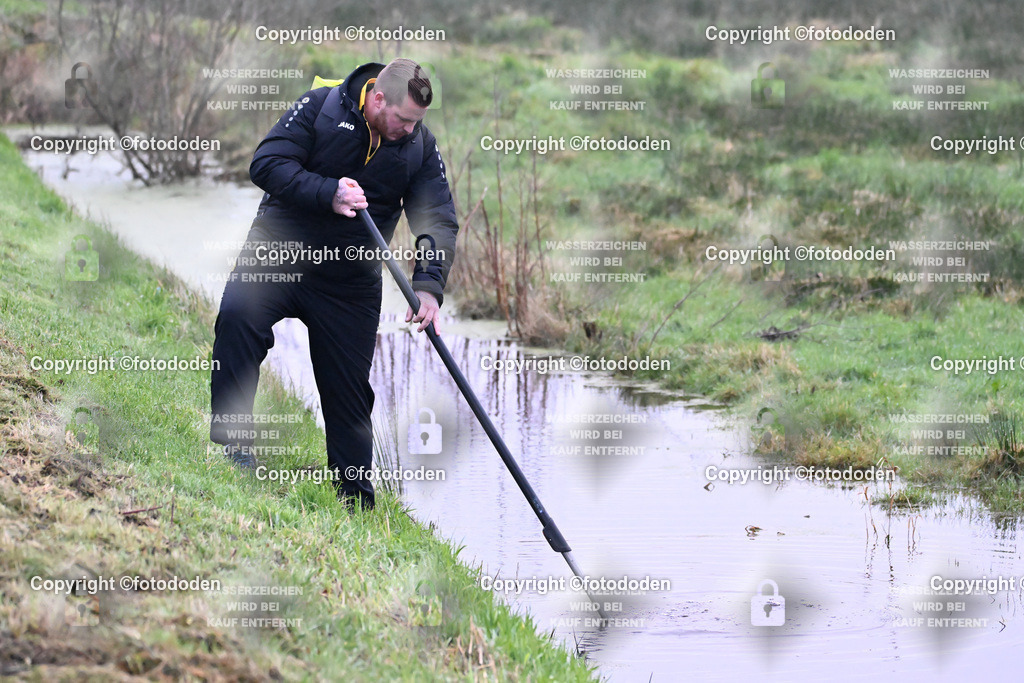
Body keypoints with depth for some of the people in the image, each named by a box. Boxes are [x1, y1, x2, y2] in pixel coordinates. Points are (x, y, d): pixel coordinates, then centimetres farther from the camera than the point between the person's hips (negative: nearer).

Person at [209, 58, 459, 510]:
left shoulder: (420, 147, -1)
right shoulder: (319, 108, -9)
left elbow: (439, 220, -5)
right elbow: (266, 164, -15)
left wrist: (428, 284, -22)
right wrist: (328, 193, -28)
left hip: (350, 281, 3)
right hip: (278, 253, -3)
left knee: (349, 391, 4)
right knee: (238, 317, -30)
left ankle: (357, 502, 16)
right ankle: (233, 444, -24)